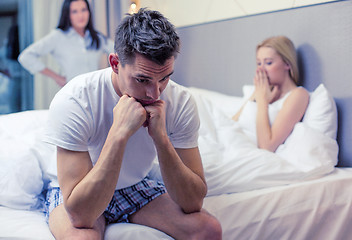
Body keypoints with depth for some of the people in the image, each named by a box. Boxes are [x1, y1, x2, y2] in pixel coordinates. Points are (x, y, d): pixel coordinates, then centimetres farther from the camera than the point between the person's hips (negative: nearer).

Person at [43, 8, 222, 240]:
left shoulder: (181, 101, -20)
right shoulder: (72, 101, -30)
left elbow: (193, 203, -23)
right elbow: (80, 215, -35)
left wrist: (160, 137, -36)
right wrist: (119, 132, -42)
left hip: (137, 187, 3)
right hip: (81, 194, -2)